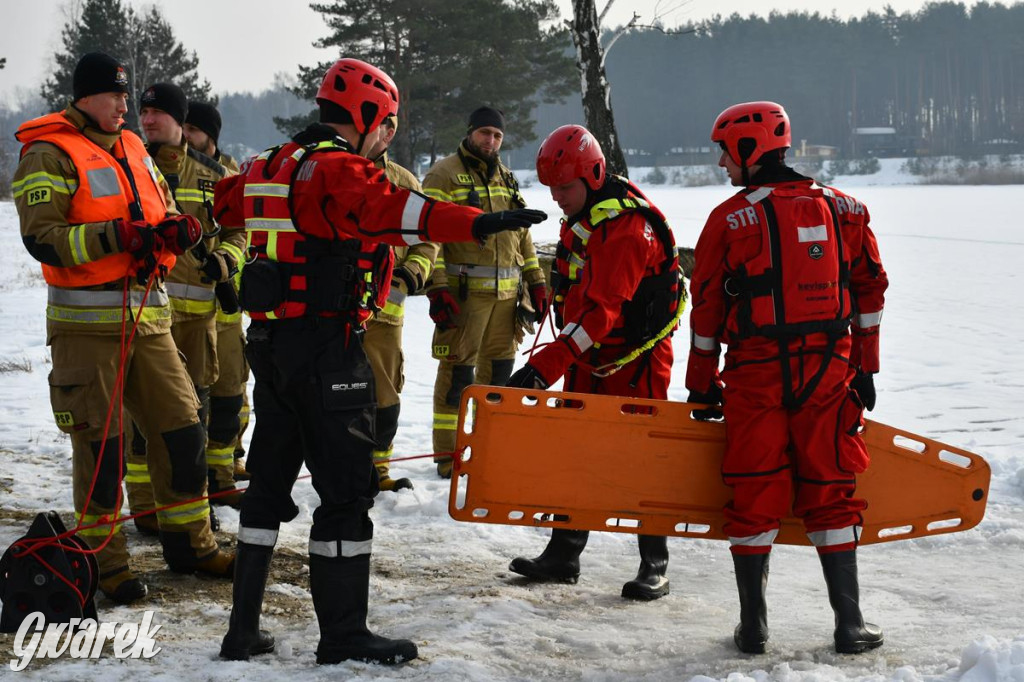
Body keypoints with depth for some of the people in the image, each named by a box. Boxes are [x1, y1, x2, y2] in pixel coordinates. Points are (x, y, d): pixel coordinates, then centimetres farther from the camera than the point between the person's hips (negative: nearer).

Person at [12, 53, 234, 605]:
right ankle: (104, 559, 11)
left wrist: (174, 230, -5)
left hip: (147, 318, 7)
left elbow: (166, 215, 20)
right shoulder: (49, 156, -7)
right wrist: (116, 236, -24)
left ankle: (188, 541, 22)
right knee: (99, 444, -1)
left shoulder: (134, 150, 16)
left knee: (182, 428, 9)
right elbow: (41, 238, -16)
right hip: (86, 323, -7)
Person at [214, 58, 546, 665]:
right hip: (325, 348, -9)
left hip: (270, 342, 9)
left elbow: (228, 203, 35)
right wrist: (476, 223, -46)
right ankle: (344, 637, 4)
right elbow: (390, 209, -35)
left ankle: (244, 628, 21)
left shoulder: (271, 166, 14)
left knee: (270, 480, 16)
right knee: (347, 488, -2)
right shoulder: (340, 171, -14)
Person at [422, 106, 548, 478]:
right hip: (463, 290, -6)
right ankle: (447, 454, 0)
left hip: (506, 292, 6)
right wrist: (437, 288, -18)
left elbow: (522, 234, 24)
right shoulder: (444, 175, -2)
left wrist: (536, 281, 17)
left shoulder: (506, 179, 20)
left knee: (498, 368, 9)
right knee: (458, 371, -5)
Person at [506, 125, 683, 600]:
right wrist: (566, 354, 15)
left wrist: (544, 366, -35)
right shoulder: (577, 219, 6)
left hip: (635, 356, -9)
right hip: (588, 355, 9)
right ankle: (564, 554, 17)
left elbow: (601, 311, -31)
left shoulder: (627, 227, -25)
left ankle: (655, 566, 6)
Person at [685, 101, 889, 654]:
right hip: (828, 371, 3)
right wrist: (865, 369, 16)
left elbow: (706, 308, -1)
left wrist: (701, 383, 9)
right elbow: (870, 291, 10)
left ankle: (753, 626, 9)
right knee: (829, 494, 9)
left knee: (754, 498, 6)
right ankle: (849, 624, 9)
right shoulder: (842, 209, 8)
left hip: (755, 373, -3)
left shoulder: (729, 218, -3)